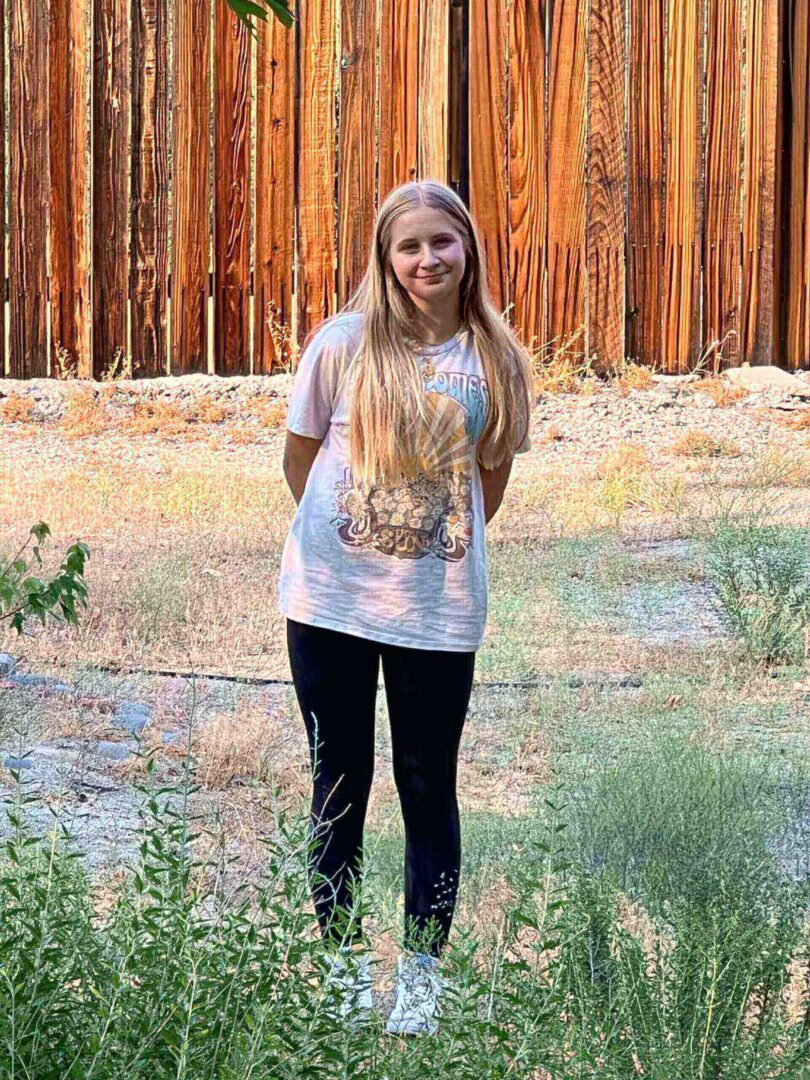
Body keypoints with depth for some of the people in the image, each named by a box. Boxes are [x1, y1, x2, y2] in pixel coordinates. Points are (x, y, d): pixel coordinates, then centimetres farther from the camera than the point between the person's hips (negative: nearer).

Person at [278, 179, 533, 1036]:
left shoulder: (496, 361, -2)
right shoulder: (342, 344, -6)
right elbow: (298, 458, 6)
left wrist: (437, 548, 11)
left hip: (438, 611, 0)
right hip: (328, 602, 0)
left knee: (428, 790, 7)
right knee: (339, 787, 10)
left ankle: (422, 972, 18)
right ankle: (341, 963, 21)